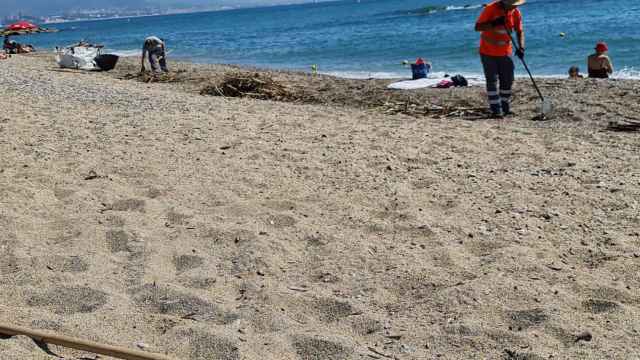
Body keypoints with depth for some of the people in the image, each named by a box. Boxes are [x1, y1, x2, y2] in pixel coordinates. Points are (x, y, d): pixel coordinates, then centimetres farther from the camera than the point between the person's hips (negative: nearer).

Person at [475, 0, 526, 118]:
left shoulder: (516, 13, -5)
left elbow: (520, 31, 1)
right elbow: (477, 27, -19)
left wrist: (521, 47, -14)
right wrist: (494, 24, -32)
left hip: (505, 52, 4)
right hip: (488, 52, -4)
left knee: (508, 80, 6)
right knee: (492, 81, -4)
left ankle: (506, 107, 20)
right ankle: (495, 110, -1)